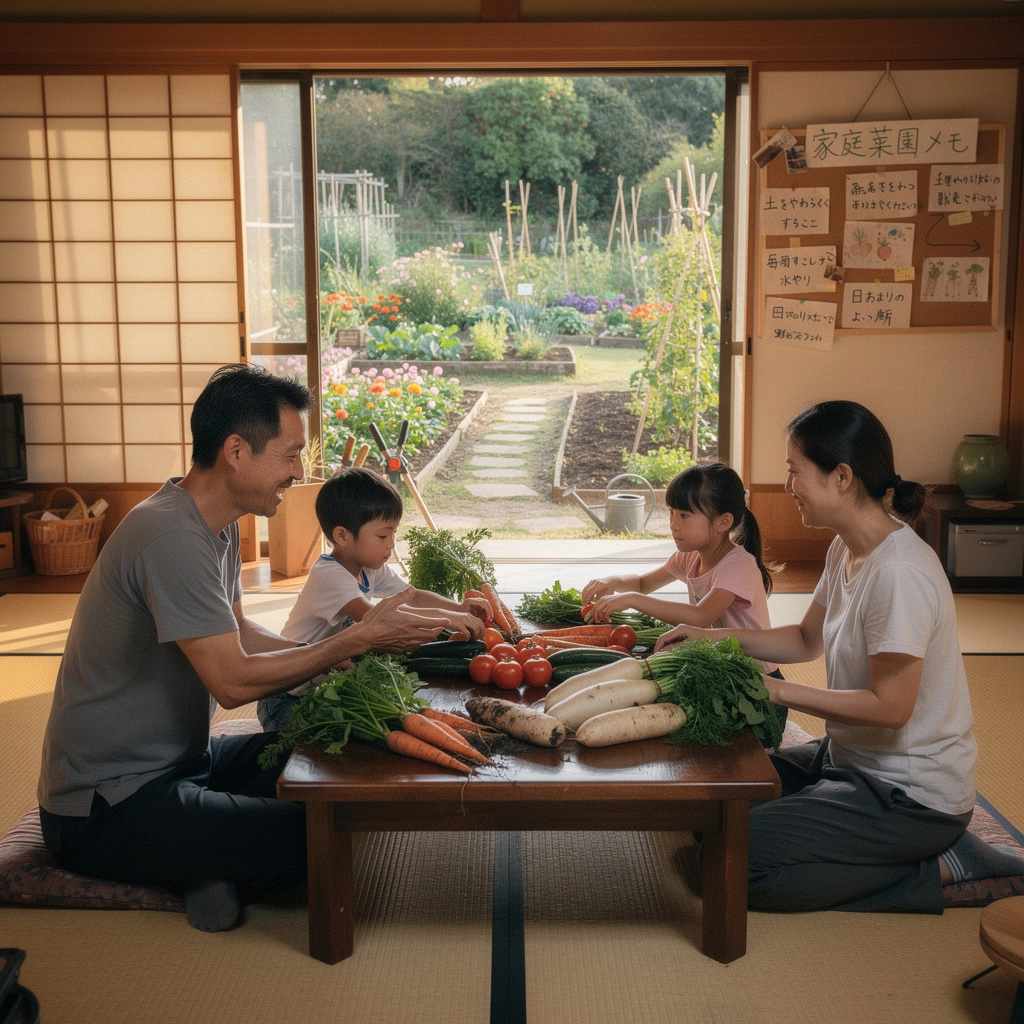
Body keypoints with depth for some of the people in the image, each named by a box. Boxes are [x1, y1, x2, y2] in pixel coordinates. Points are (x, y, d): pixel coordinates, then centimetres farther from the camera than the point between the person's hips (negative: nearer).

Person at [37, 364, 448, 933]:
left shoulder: (218, 524, 6)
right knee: (310, 842, -24)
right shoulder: (171, 538, -27)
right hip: (106, 809, -10)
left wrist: (336, 656, -2)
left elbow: (239, 634, 13)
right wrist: (358, 640, -18)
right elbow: (232, 681, -26)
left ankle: (209, 865, 6)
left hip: (179, 758, 10)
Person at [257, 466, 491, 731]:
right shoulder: (328, 575, -27)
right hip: (289, 698, -8)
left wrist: (459, 608, -10)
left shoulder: (372, 571, 3)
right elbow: (371, 617, -41)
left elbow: (413, 596, 11)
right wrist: (445, 617, -42)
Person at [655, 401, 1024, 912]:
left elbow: (889, 707, -25)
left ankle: (938, 865, -3)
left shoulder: (900, 573, -26)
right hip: (853, 756, 10)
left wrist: (778, 690, -19)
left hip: (910, 790, -10)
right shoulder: (846, 549, 3)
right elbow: (808, 640, 16)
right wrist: (714, 638, 4)